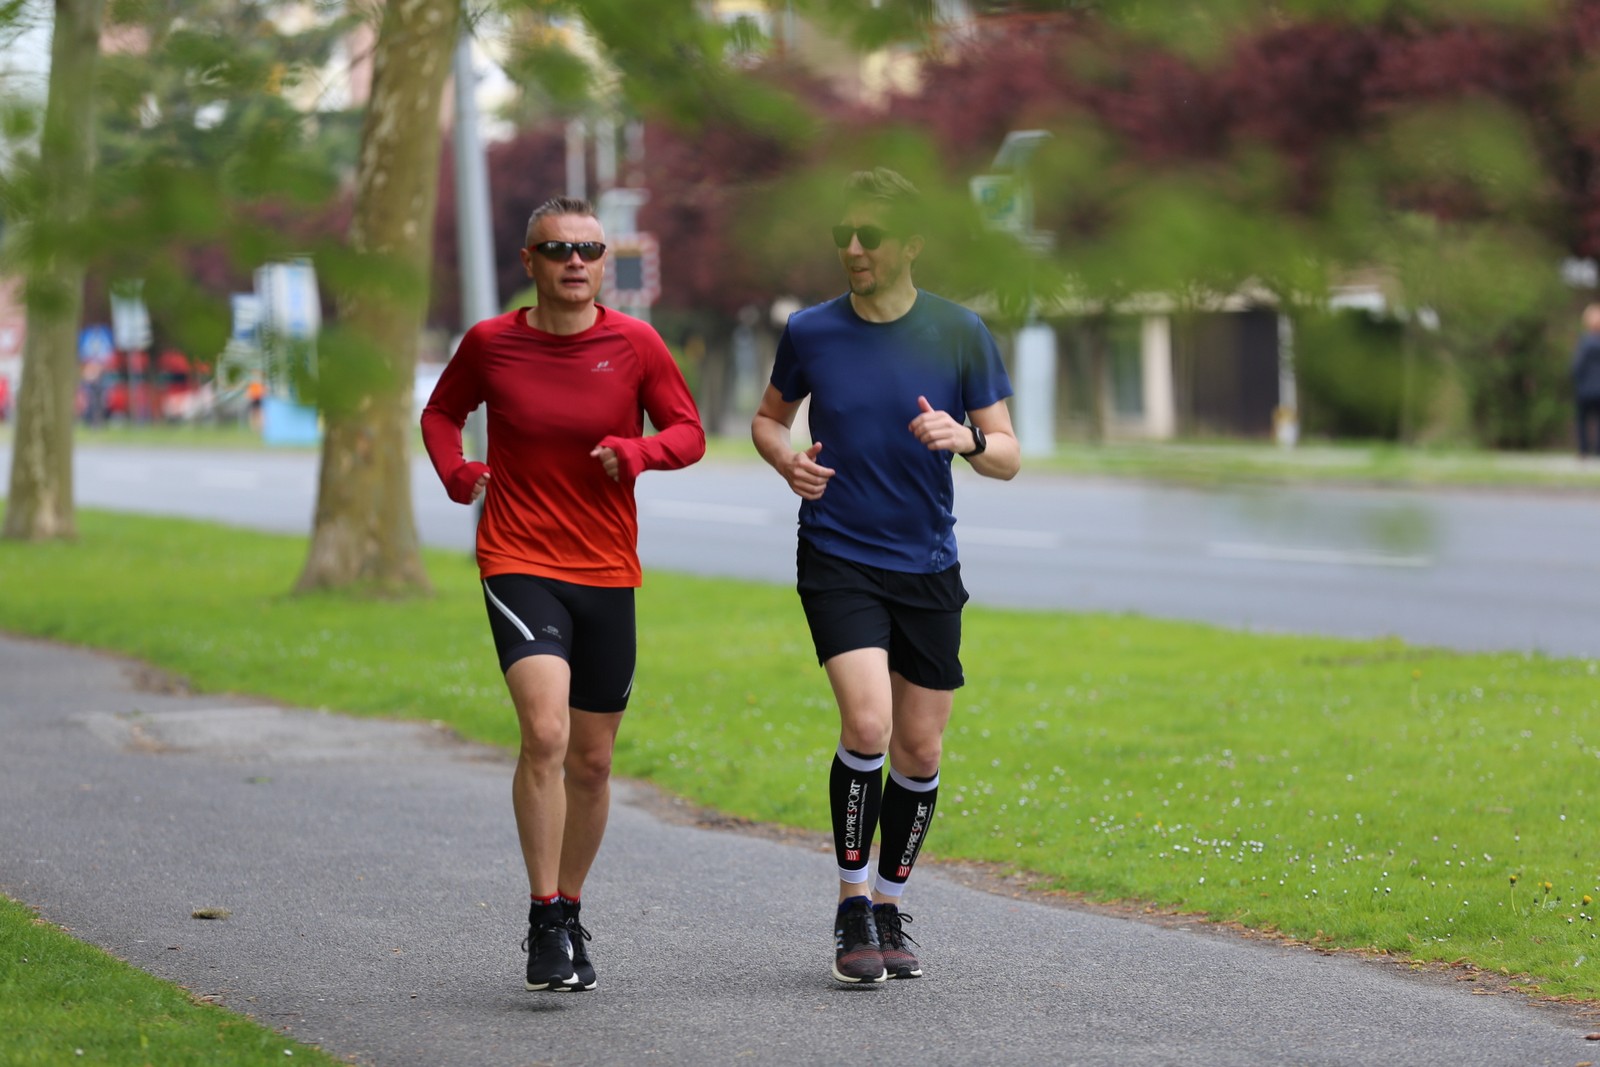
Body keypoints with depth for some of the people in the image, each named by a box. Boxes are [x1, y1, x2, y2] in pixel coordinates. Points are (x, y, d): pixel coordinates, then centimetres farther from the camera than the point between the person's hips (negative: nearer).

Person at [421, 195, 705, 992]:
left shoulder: (635, 344, -1)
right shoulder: (491, 343, -1)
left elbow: (689, 432, 6)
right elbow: (441, 412, 16)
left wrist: (638, 451, -15)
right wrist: (456, 473, -3)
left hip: (607, 573, 3)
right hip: (519, 565, -2)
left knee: (591, 760, 10)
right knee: (545, 732, -22)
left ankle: (569, 910, 29)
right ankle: (545, 923, -14)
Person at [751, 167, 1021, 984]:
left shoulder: (959, 334, -1)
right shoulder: (810, 332, -1)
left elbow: (1008, 456, 2)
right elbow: (768, 415, 17)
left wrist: (967, 438, -21)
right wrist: (785, 458, -6)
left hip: (928, 568, 2)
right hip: (837, 558, -2)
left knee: (920, 750, 5)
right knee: (867, 725, -19)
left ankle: (890, 907, 24)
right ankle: (852, 907, -5)